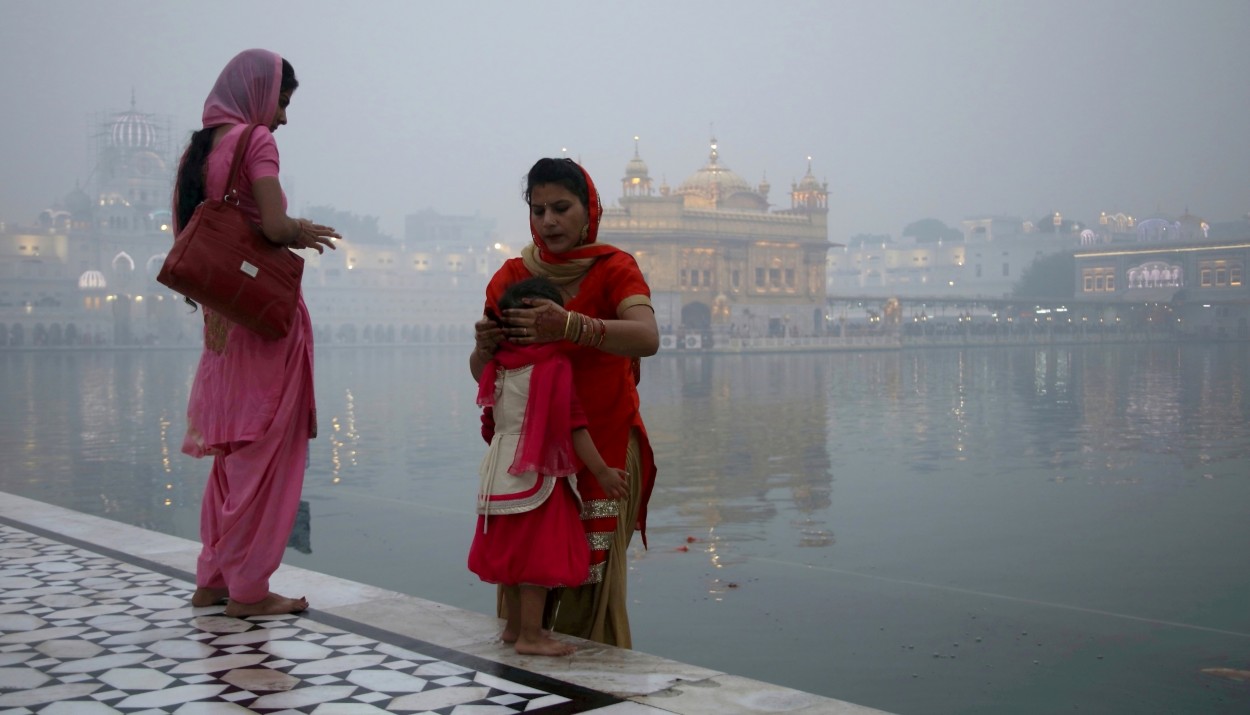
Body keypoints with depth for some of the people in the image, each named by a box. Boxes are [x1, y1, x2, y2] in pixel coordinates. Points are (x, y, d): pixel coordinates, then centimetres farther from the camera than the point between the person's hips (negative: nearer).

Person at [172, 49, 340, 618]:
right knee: (267, 449, -1)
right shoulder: (255, 140, -9)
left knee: (232, 450, 16)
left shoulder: (196, 150, 14)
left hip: (222, 314, 8)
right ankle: (248, 588, 4)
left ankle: (213, 579, 21)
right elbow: (275, 226, -20)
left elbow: (185, 236, 14)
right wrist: (304, 233, 1)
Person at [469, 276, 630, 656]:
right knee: (540, 553, 0)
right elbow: (573, 425, -16)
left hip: (500, 472, 7)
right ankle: (530, 635, 3)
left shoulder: (498, 365, 5)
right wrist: (602, 472, -12)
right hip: (537, 474, -7)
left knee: (511, 550, 15)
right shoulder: (554, 366, -15)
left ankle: (513, 627, 27)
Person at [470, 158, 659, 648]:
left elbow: (647, 339, -24)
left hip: (603, 446, -2)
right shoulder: (512, 277, 5)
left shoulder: (614, 268, -3)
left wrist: (570, 325, -39)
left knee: (593, 577, -6)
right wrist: (484, 346, -21)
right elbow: (481, 372, 3)